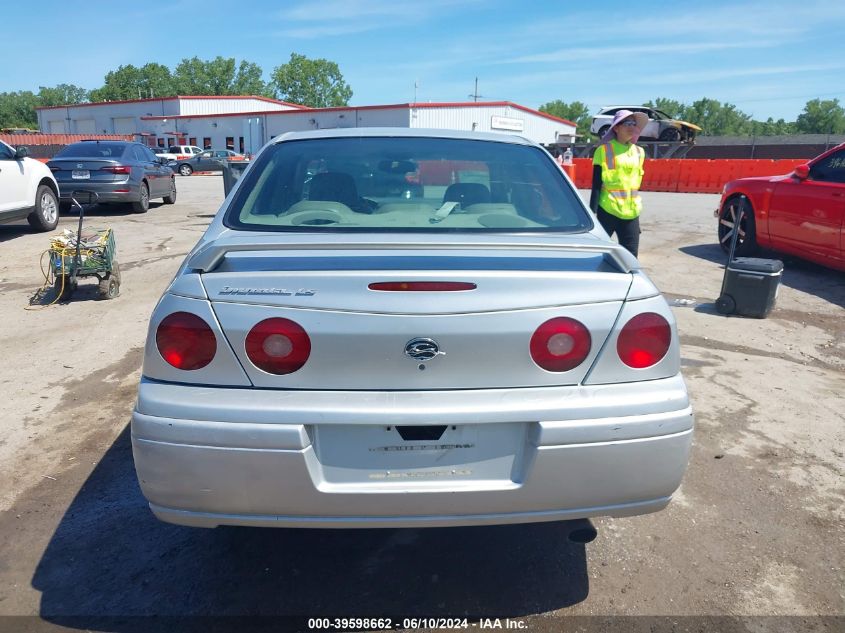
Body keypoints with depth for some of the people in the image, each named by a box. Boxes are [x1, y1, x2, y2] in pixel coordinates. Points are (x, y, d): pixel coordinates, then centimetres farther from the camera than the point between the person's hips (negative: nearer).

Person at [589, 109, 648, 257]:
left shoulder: (639, 152, 11)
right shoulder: (604, 150, -4)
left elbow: (636, 182, 18)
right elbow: (596, 185, -7)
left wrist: (636, 207, 18)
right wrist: (593, 212, -13)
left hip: (631, 214, 5)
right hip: (607, 211, -5)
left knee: (630, 258, 5)